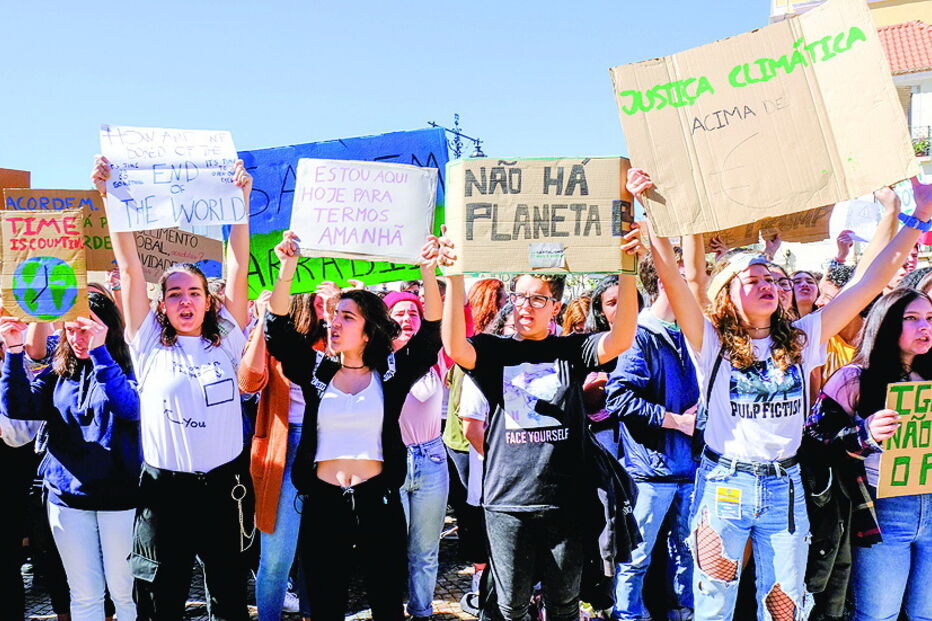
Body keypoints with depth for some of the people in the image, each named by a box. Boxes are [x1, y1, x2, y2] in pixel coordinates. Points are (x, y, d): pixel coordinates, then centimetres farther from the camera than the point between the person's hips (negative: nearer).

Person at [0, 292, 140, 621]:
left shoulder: (125, 368, -5)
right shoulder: (59, 371, 9)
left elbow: (131, 407, -25)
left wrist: (98, 351, -30)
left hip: (118, 494, -4)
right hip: (68, 498, 4)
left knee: (125, 592, 5)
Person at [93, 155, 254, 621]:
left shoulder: (225, 342, 5)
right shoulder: (150, 347, 2)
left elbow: (238, 270, -2)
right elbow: (130, 268, -4)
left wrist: (241, 202, -7)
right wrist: (111, 197, -8)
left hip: (224, 487, 1)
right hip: (165, 490, -1)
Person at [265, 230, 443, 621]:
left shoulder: (391, 374, 1)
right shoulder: (317, 371, 6)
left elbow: (430, 336, -11)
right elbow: (278, 331, -4)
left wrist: (428, 273, -24)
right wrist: (288, 269, -18)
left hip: (377, 500, -1)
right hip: (323, 501, 2)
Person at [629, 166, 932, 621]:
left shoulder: (801, 340, 7)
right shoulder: (712, 342, -3)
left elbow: (871, 282, 5)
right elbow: (672, 277, -16)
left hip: (785, 487, 3)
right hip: (723, 485, -3)